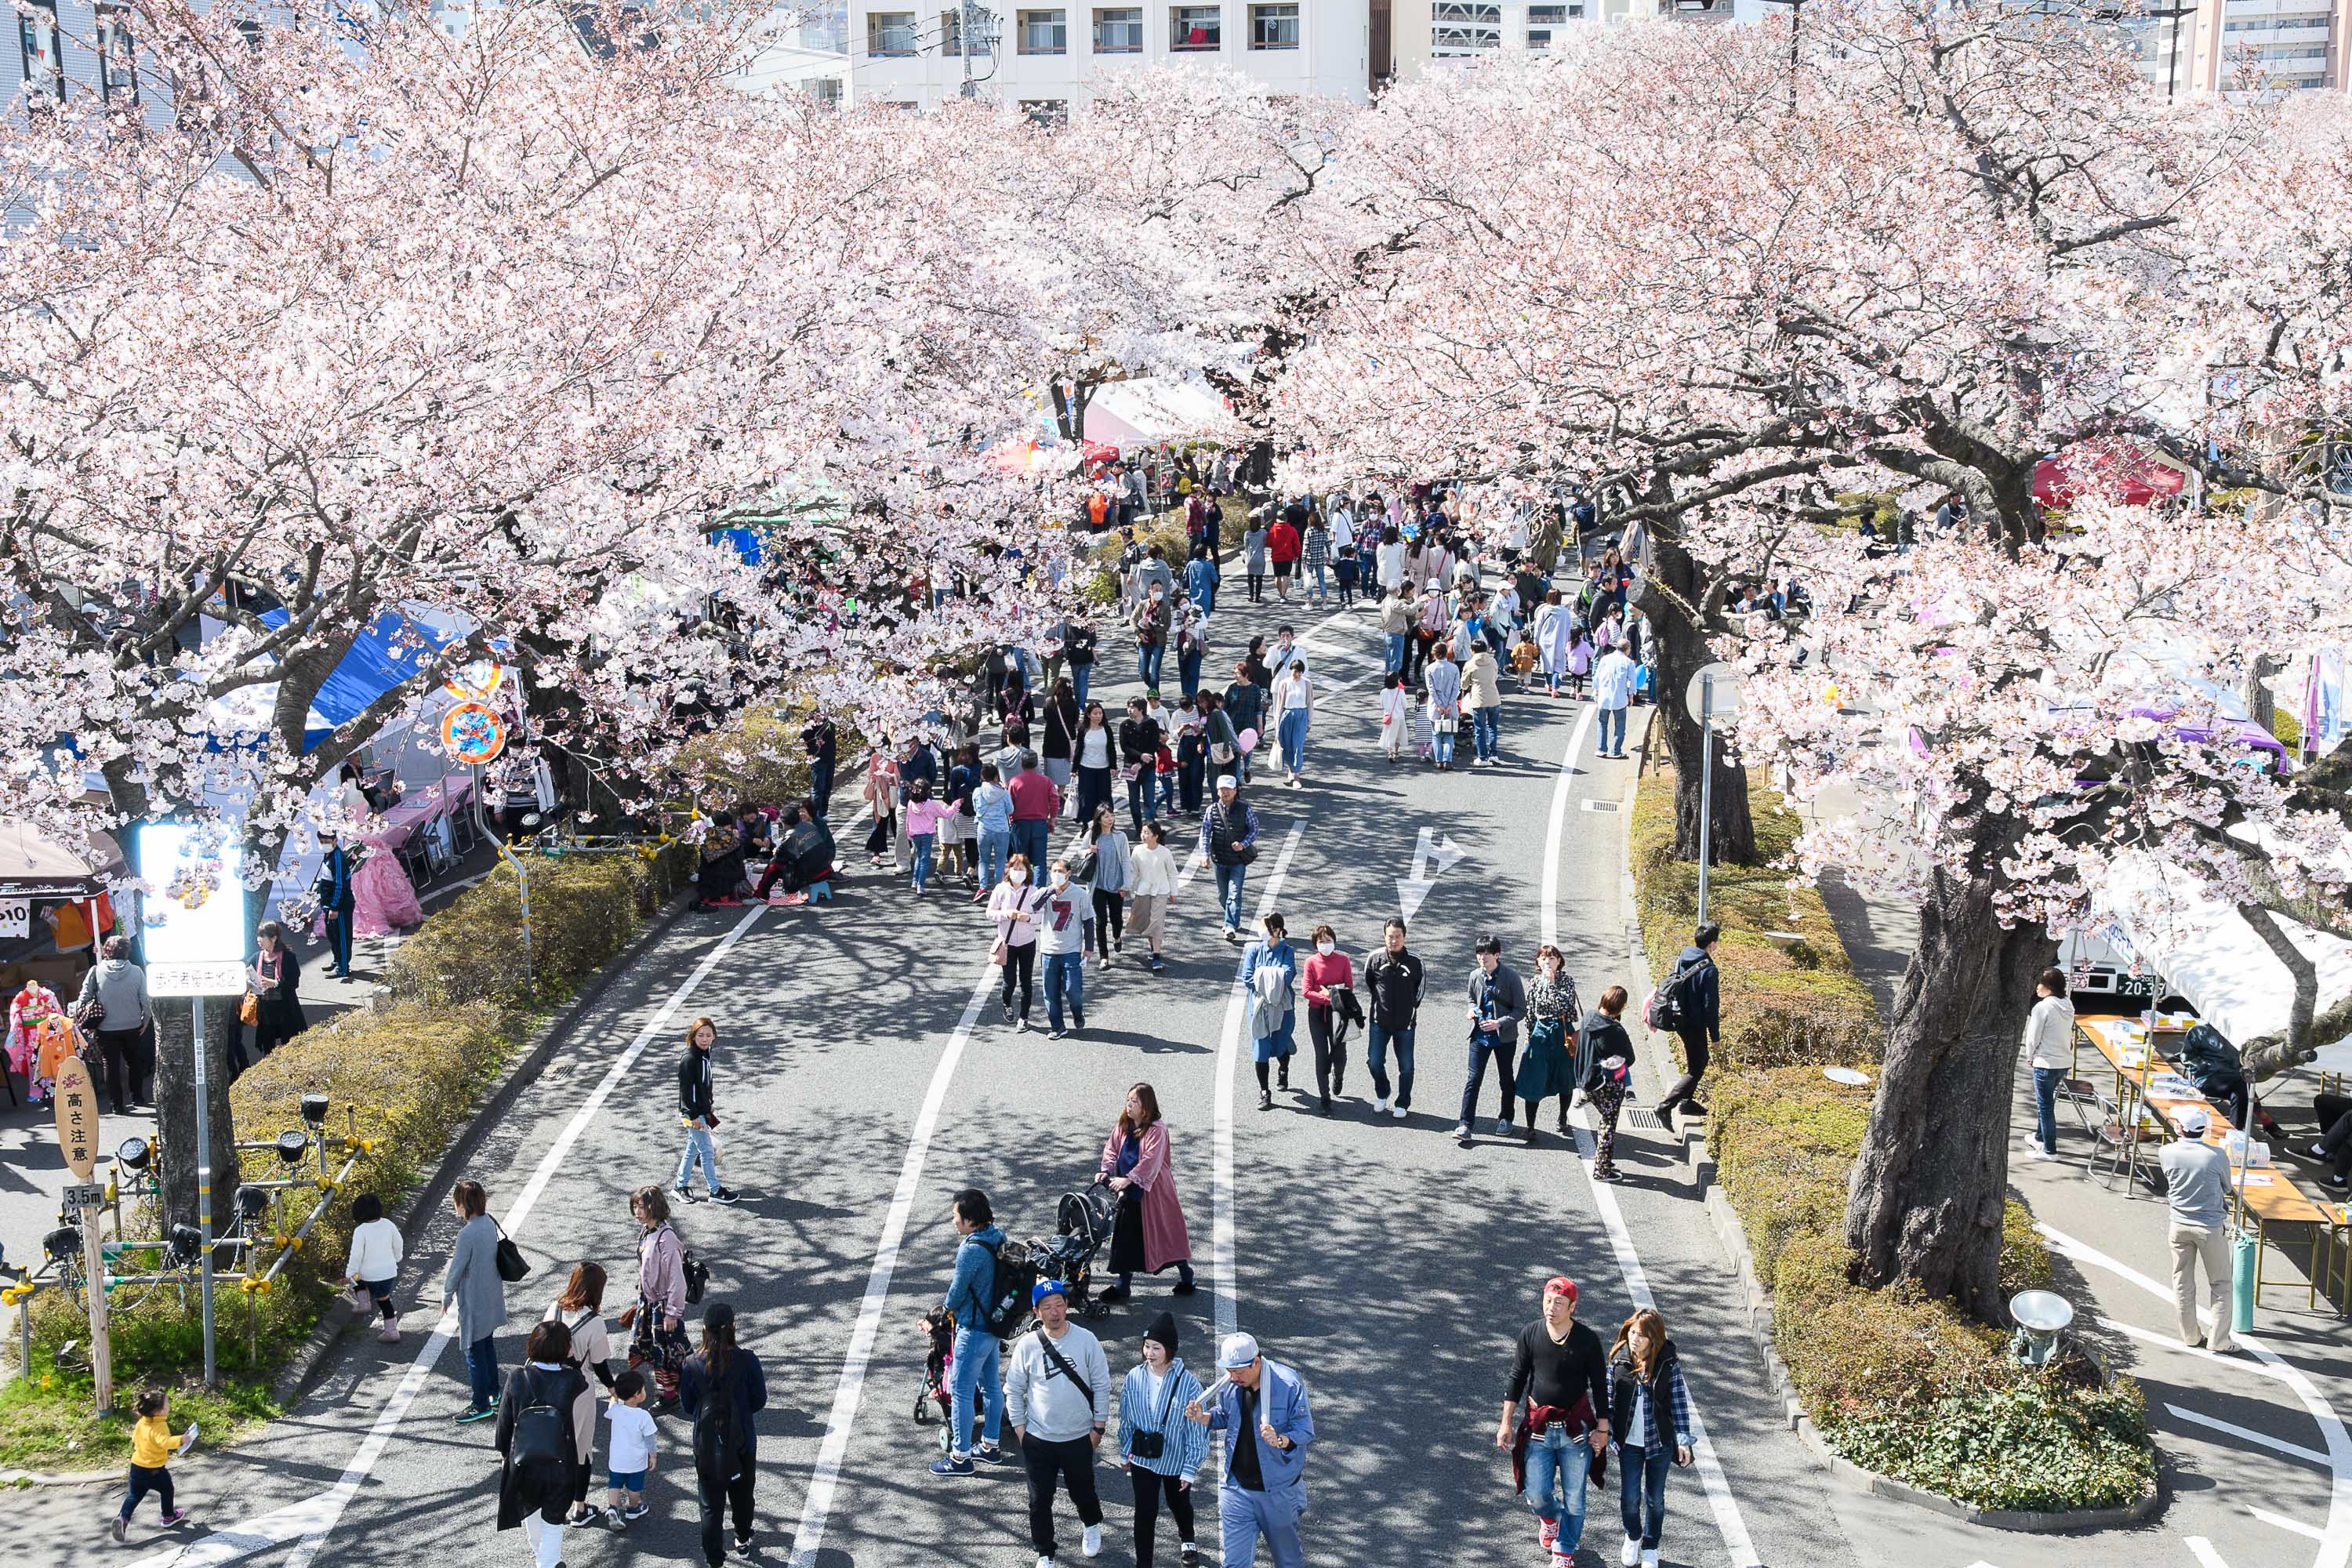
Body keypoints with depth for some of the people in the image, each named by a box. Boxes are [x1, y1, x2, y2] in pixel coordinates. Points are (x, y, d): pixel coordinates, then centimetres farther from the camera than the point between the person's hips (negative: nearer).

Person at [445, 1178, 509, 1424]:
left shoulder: (467, 1234, -27)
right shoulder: (489, 1223, -1)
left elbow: (456, 1269, -19)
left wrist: (447, 1295, -2)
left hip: (474, 1301, -8)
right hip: (491, 1297, 8)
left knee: (475, 1352, 4)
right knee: (488, 1345, 24)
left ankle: (482, 1406, 12)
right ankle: (493, 1392, 39)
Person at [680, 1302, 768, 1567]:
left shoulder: (693, 1365, -14)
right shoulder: (747, 1361, -17)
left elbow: (687, 1406, -3)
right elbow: (758, 1402, -7)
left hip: (706, 1445, -1)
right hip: (742, 1443, 1)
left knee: (710, 1504, 10)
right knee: (742, 1495, 24)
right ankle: (743, 1541, 44)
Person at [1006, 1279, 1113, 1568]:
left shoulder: (1086, 1340, -10)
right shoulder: (1027, 1344, -9)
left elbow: (1102, 1385, -2)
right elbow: (1014, 1389, 2)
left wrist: (1099, 1426, -2)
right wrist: (1019, 1427, -1)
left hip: (1078, 1438, 0)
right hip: (1038, 1440, 0)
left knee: (1082, 1491, 17)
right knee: (1039, 1501, 7)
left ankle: (1092, 1525, 49)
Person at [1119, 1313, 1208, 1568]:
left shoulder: (1188, 1383, -23)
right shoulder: (1134, 1378, -14)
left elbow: (1196, 1429, -15)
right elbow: (1126, 1420, 2)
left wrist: (1190, 1468, -12)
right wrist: (1125, 1453, 10)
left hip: (1176, 1460, -1)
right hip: (1142, 1459, 1)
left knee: (1179, 1505, 24)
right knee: (1145, 1513, 4)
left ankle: (1186, 1539, 54)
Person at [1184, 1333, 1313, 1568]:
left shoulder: (1288, 1384, -19)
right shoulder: (1228, 1385, -4)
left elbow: (1305, 1431, -17)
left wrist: (1280, 1441, -37)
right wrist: (1203, 1417, -9)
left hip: (1278, 1490, -3)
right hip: (1237, 1489, 3)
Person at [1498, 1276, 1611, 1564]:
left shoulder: (1587, 1340, -9)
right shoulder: (1530, 1334, -5)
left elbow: (1600, 1386, -1)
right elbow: (1517, 1379, 3)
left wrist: (1602, 1429, -1)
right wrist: (1506, 1423, 2)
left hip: (1575, 1430, -1)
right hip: (1538, 1428, 1)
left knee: (1574, 1498, 5)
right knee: (1537, 1495, 2)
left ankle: (1564, 1551, 26)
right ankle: (1551, 1517, 38)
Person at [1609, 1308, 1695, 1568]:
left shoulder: (1668, 1364, -12)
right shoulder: (1619, 1361, -7)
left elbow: (1679, 1403, -7)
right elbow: (1609, 1399, 0)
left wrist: (1683, 1440, -9)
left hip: (1660, 1442, -1)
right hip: (1629, 1442, 1)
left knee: (1655, 1499, 12)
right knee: (1629, 1498, 4)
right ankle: (1632, 1536, 35)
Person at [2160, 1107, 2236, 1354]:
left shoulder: (2167, 1153, -12)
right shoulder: (2217, 1157, -17)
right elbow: (2226, 1188, 0)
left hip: (2180, 1224, 2)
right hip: (2211, 1227, -2)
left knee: (2182, 1284, 15)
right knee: (2220, 1286, 10)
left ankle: (2190, 1336, 24)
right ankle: (2218, 1341, 11)